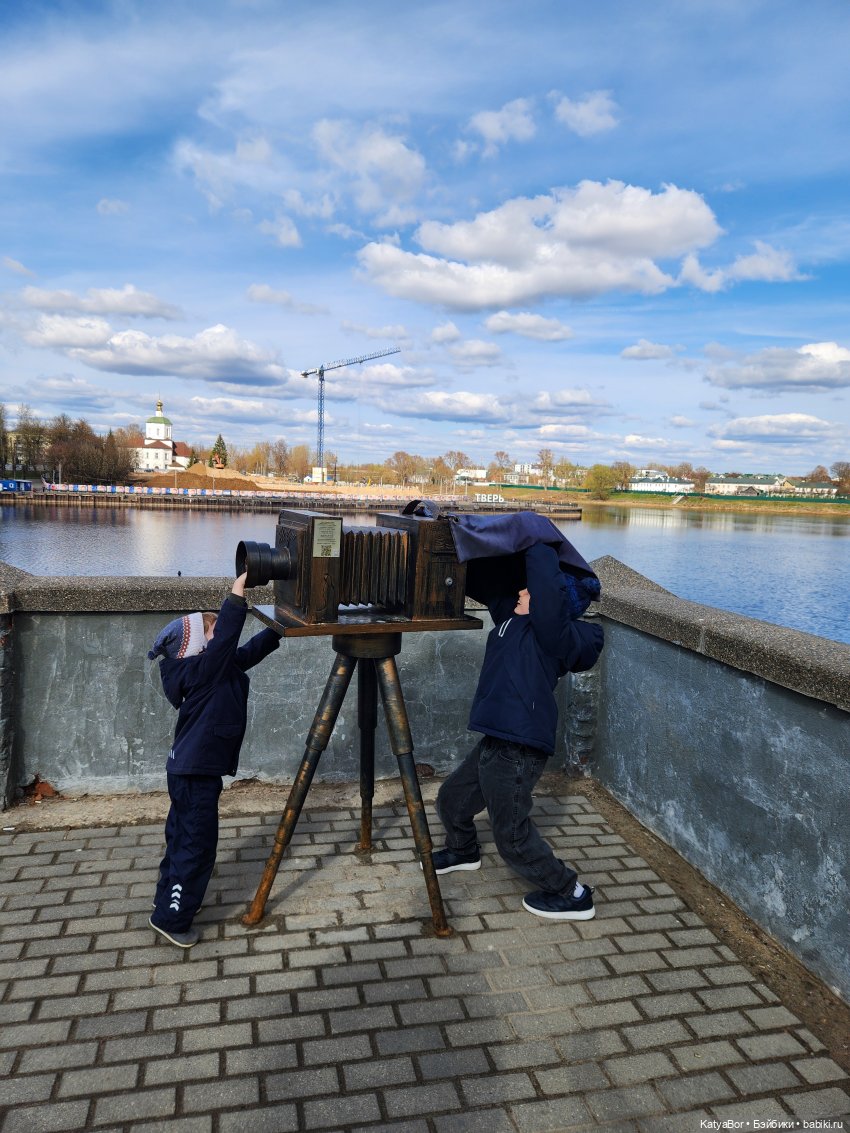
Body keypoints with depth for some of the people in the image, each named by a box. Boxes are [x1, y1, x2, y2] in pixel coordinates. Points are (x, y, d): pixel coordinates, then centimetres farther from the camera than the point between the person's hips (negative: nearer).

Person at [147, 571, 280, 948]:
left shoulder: (222, 666, 2)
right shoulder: (202, 671, -24)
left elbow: (253, 649, 7)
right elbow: (225, 640, -38)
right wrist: (236, 596, -43)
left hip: (190, 769, 10)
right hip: (196, 774, -10)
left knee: (182, 837, 22)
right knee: (197, 845, 1)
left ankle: (168, 898, 39)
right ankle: (171, 918, 14)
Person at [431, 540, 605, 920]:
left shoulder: (553, 631, -15)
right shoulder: (510, 615, 9)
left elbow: (547, 585, -31)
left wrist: (534, 547, -16)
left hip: (519, 750, -9)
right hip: (496, 742, 9)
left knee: (513, 836, 0)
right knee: (452, 799, 24)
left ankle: (571, 894, 19)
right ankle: (463, 850, 53)